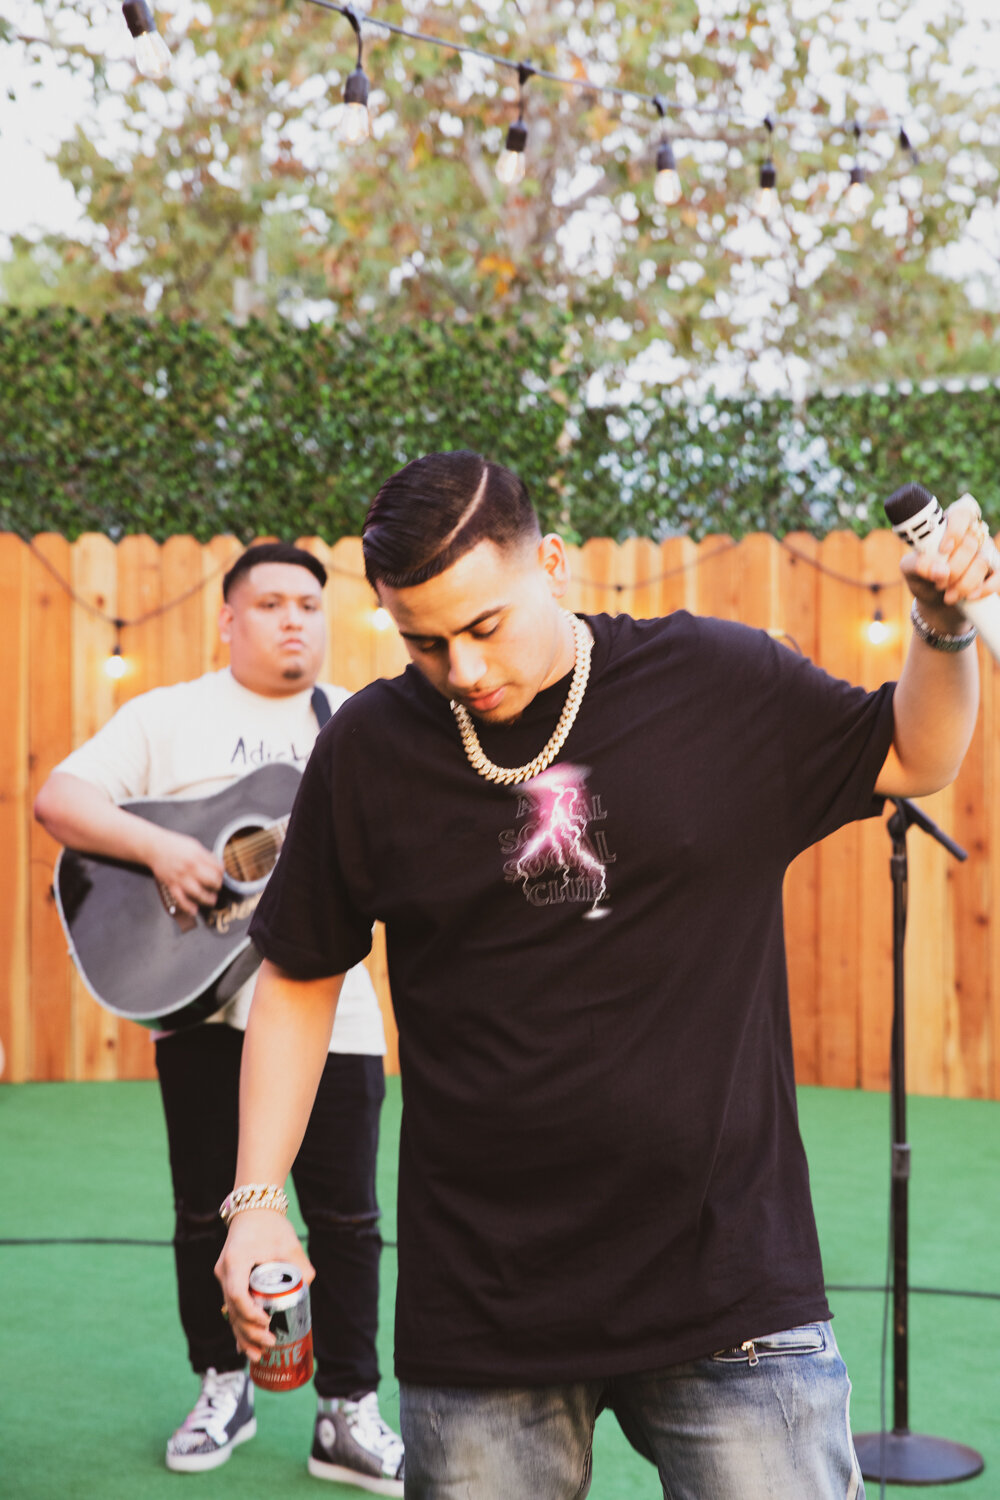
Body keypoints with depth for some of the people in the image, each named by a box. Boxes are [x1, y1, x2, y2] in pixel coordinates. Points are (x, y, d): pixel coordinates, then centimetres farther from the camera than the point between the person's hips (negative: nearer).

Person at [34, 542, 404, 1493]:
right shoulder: (170, 716, 5)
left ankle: (348, 1413, 11)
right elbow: (59, 798, -4)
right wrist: (160, 847, -19)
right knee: (206, 1210, 9)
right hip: (200, 1003, 0)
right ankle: (222, 1387, 26)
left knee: (346, 1216, 2)